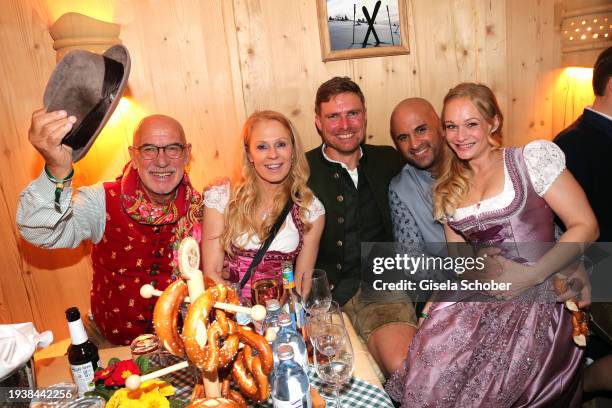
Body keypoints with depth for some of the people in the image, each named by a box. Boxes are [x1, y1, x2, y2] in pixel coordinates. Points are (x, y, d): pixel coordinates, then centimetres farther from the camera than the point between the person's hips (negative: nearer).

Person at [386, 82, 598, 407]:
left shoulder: (533, 158, 1)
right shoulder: (448, 190, 15)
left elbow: (585, 227, -2)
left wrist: (530, 276, -13)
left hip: (537, 298, -3)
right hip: (481, 297, 4)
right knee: (431, 356, -23)